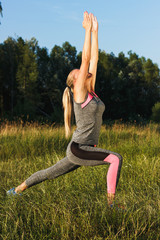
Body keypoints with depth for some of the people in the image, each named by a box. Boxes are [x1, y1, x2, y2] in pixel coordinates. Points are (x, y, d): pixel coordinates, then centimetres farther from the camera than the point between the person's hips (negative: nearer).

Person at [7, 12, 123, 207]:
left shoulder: (91, 92, 10)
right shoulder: (79, 93, -10)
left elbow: (93, 59, 9)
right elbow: (85, 60, -13)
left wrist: (95, 32, 8)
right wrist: (87, 29, -10)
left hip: (85, 150, 8)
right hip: (77, 149, -8)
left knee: (50, 173, 17)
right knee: (116, 159, -21)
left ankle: (17, 190, 32)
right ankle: (110, 203, -17)